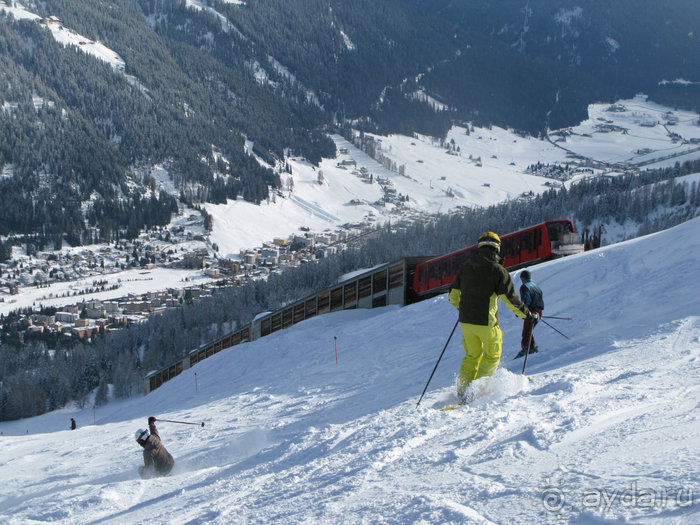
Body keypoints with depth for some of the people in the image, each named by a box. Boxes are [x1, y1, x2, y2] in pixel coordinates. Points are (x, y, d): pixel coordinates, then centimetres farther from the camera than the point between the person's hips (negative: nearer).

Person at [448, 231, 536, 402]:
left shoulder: (465, 267, 7)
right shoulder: (498, 270, -10)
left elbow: (453, 295, 12)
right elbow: (509, 297, -9)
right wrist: (524, 312, 7)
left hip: (466, 320, 5)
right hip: (486, 322, -5)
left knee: (472, 356, 20)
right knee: (492, 356, 12)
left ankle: (462, 391, 13)